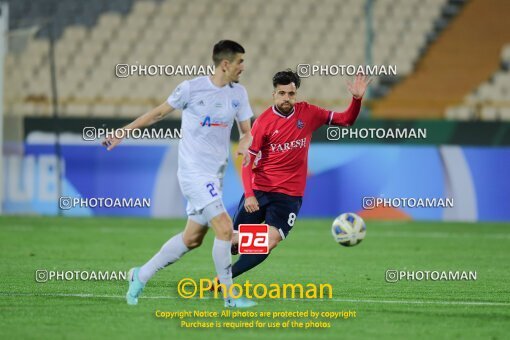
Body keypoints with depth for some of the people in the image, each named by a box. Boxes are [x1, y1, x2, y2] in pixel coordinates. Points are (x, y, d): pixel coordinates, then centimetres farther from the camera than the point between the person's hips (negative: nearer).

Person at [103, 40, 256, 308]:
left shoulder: (238, 93, 7)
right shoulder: (191, 88, -9)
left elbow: (247, 132, 11)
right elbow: (159, 113, 4)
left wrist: (244, 145, -13)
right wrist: (123, 132, 8)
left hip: (215, 176, 7)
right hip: (194, 172, -7)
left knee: (192, 238, 11)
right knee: (225, 228, -17)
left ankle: (141, 275, 27)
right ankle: (229, 296, -7)